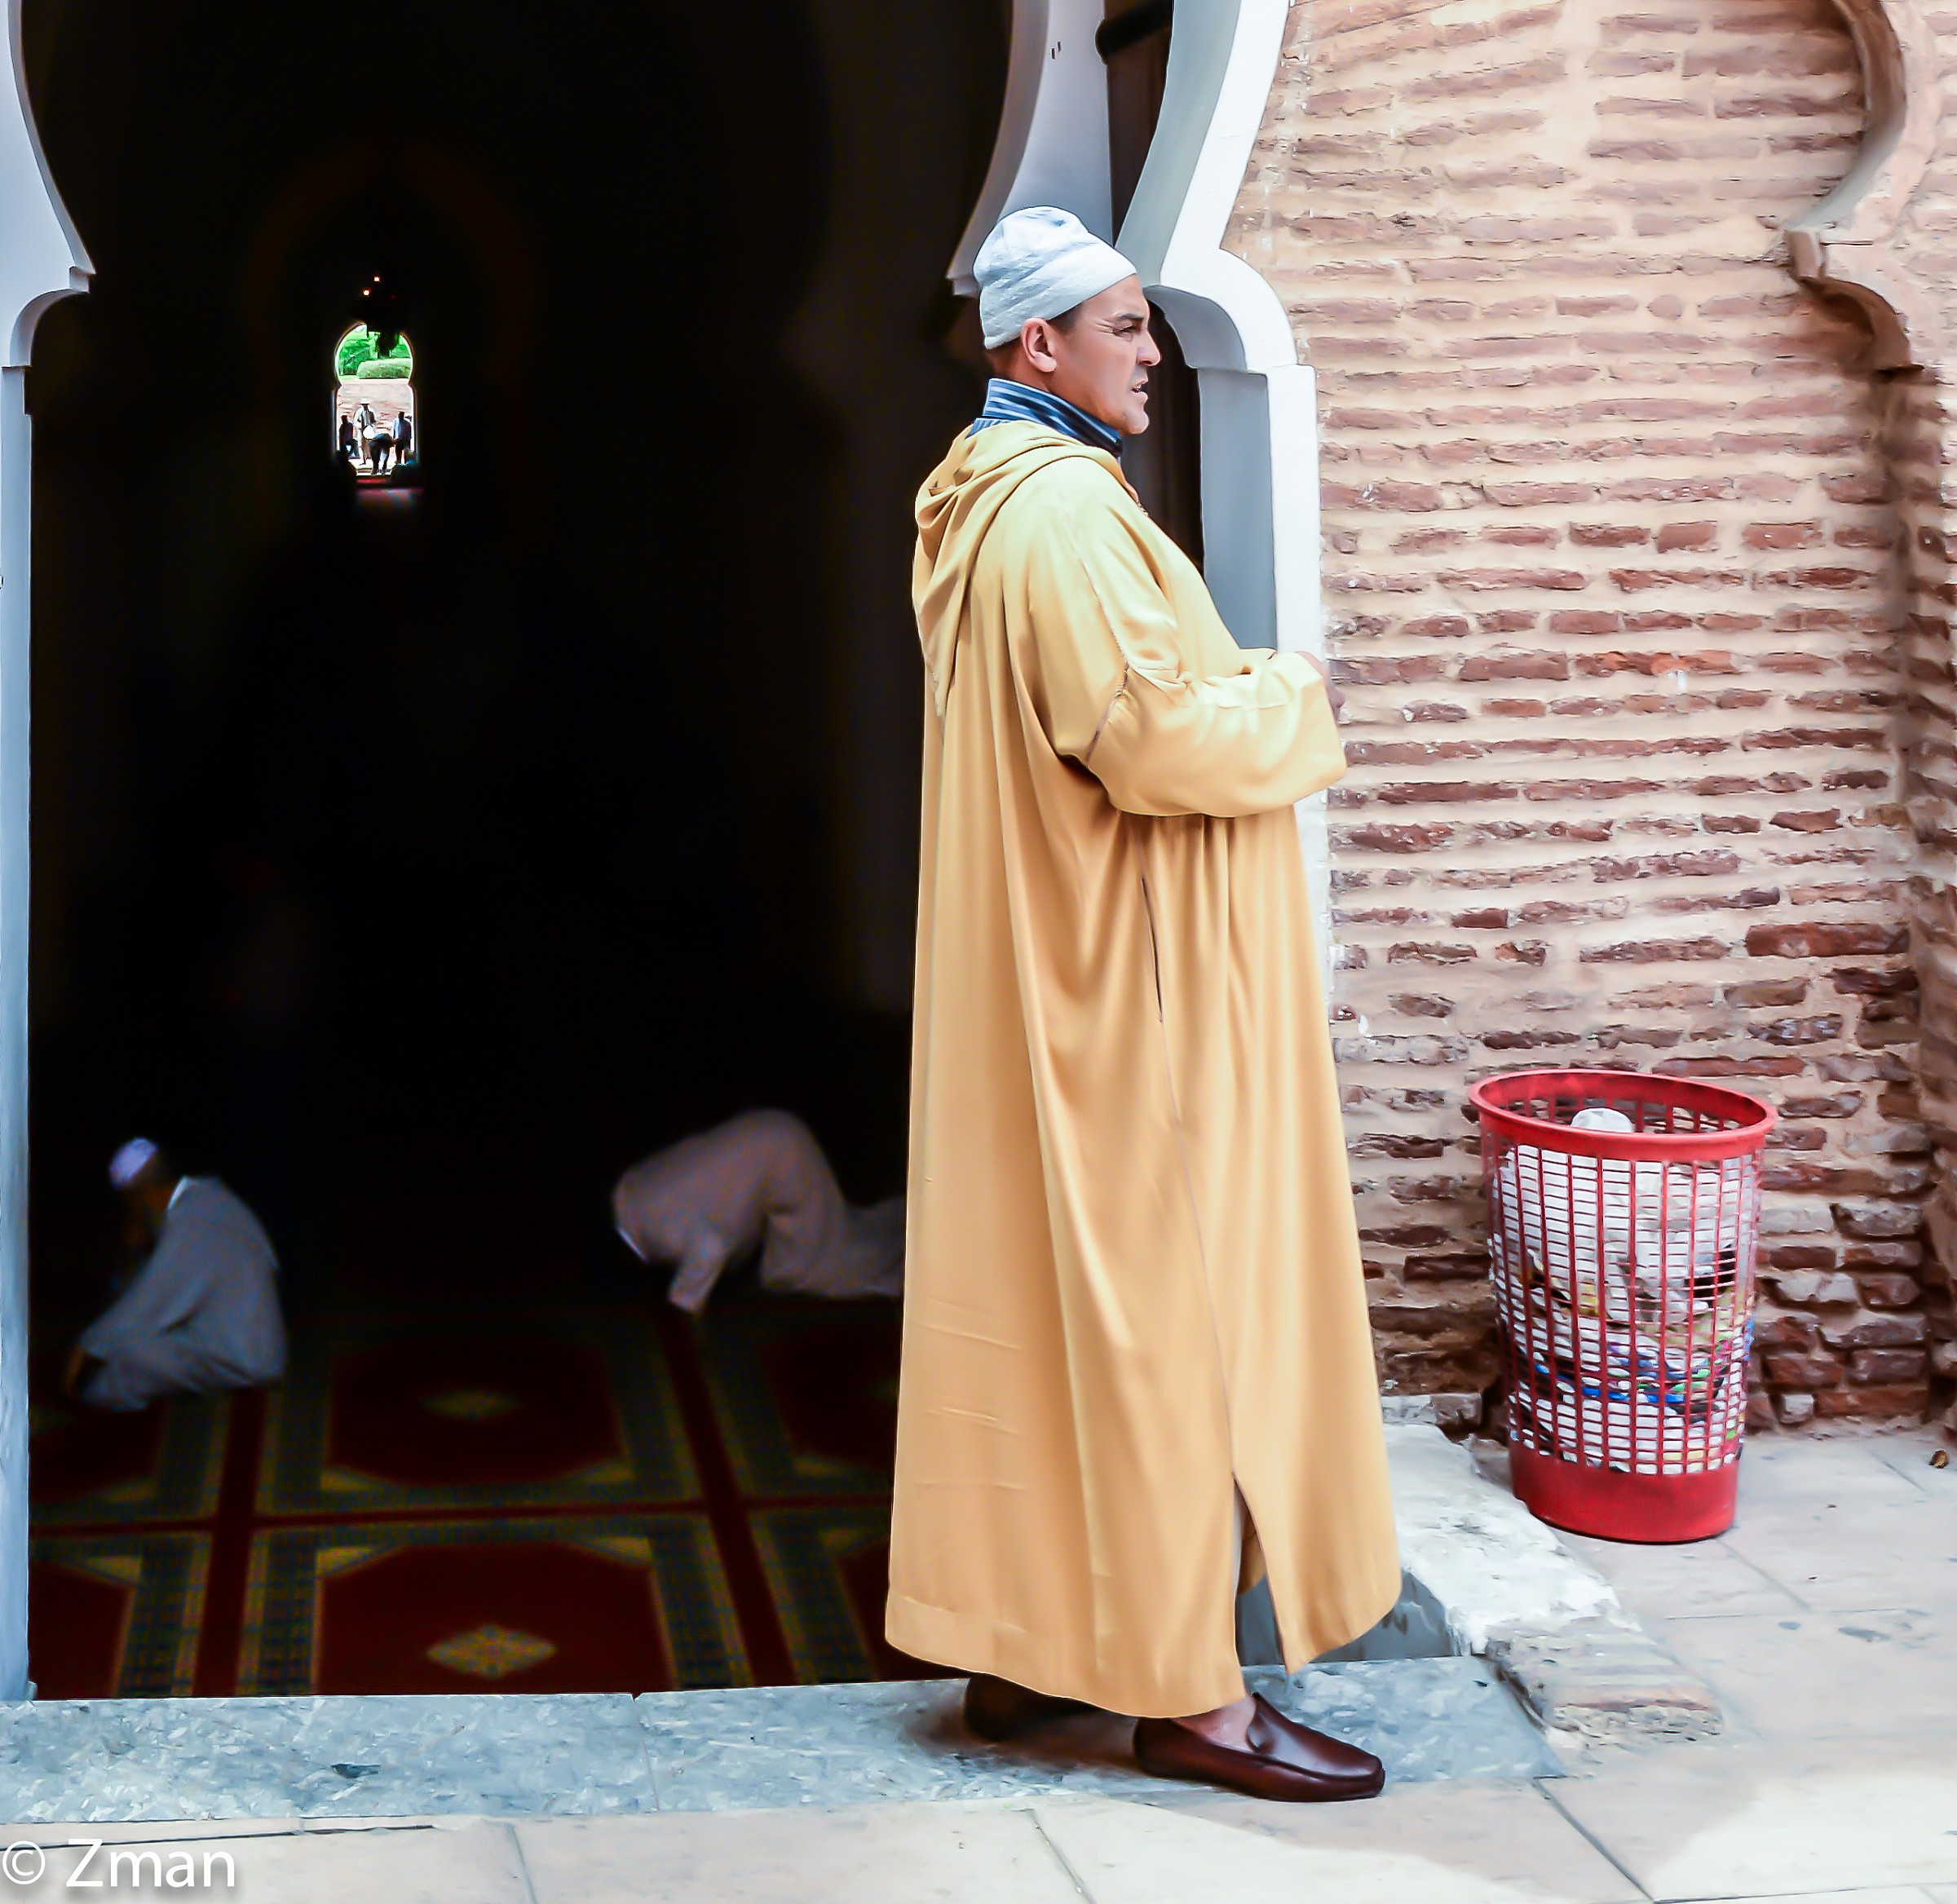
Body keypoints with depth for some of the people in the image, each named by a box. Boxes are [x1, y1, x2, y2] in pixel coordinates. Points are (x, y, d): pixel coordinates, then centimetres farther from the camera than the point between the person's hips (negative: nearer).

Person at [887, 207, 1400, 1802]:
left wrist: (1239, 695, 13)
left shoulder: (977, 505, 15)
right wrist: (1293, 701, -8)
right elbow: (1156, 737, -26)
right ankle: (1187, 1690, 4)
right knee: (1168, 1309, -4)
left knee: (1035, 1300, 13)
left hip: (1041, 980, 10)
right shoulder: (1065, 508, -19)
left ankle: (1020, 1646, 21)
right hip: (1137, 984, -10)